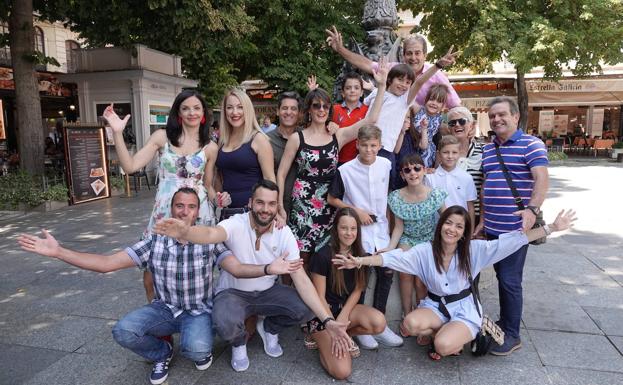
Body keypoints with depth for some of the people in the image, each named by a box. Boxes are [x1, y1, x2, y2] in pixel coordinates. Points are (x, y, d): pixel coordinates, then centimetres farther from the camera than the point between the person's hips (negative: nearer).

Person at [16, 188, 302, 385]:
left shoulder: (209, 240, -12)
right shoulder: (155, 242, -8)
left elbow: (236, 268, -21)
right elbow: (106, 263, -9)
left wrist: (268, 268, -41)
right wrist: (57, 251, -17)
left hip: (199, 311, -2)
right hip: (165, 308, 3)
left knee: (196, 350, -32)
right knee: (123, 331, -23)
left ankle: (201, 345, 9)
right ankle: (162, 353, 9)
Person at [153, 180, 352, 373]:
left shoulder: (284, 233, -13)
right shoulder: (236, 224, -21)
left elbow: (301, 279, -17)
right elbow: (211, 234, -46)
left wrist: (327, 321, -26)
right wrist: (185, 232, -72)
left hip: (268, 292, 3)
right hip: (233, 293, -2)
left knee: (307, 309, -21)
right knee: (226, 324, -35)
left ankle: (269, 328, 13)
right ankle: (239, 342, 6)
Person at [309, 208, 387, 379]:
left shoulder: (360, 254, -2)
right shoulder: (323, 256, -18)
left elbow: (357, 290, 1)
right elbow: (320, 297, -13)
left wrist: (343, 317, -13)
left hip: (348, 307, 5)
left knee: (379, 323, -27)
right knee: (341, 371, -19)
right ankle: (322, 339, 10)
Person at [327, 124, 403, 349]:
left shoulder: (385, 165, 0)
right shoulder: (345, 170, -12)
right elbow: (332, 199, -4)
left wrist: (388, 220, 9)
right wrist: (356, 211, -12)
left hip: (381, 230, 4)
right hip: (357, 232, -4)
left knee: (387, 274, 6)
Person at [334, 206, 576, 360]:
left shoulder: (473, 250, -8)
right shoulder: (425, 251, -8)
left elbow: (512, 241, -12)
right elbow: (393, 258, -18)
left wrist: (551, 228, -18)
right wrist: (359, 261, -31)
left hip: (465, 308, -2)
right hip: (435, 305, 2)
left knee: (443, 346, -30)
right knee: (410, 324, -29)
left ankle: (454, 338, 8)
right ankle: (445, 333, 1)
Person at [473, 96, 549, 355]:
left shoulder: (531, 145, -6)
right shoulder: (487, 149, 14)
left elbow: (542, 179, -17)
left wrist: (533, 209, -31)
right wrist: (483, 219, 15)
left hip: (516, 228, -6)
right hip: (492, 227, 7)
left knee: (510, 280, -2)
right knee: (501, 276, 16)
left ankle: (512, 336, 13)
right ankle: (504, 323, 31)